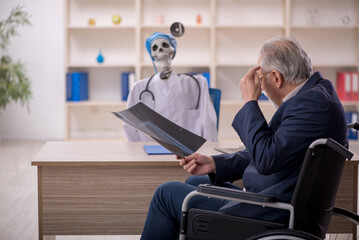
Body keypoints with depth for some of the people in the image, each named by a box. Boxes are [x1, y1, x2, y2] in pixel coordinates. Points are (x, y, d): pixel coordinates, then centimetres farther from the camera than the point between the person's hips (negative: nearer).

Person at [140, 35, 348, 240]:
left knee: (167, 193, 0)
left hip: (275, 216, -11)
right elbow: (268, 153, 15)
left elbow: (266, 160, -29)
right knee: (196, 182, 28)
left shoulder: (313, 102, -23)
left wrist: (250, 102, -18)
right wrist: (214, 164, 8)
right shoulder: (315, 92, 9)